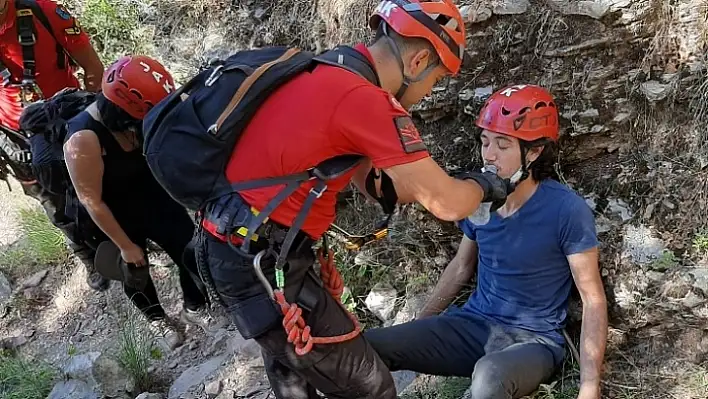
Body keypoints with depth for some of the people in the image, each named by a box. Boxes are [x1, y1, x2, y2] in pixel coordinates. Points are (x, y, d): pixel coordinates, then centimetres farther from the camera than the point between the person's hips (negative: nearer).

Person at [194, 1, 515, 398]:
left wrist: (464, 187, 12)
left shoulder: (330, 74, 10)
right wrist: (482, 184, 6)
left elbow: (372, 182, 15)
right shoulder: (365, 97, -20)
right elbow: (445, 203, -16)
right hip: (261, 259, -10)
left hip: (231, 246, 10)